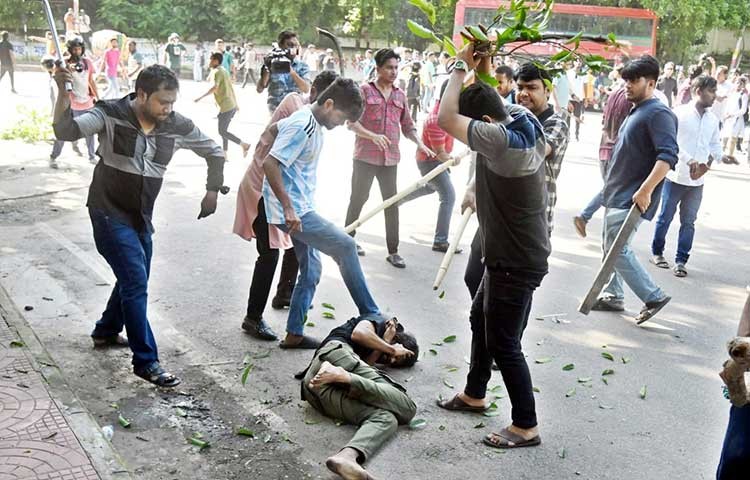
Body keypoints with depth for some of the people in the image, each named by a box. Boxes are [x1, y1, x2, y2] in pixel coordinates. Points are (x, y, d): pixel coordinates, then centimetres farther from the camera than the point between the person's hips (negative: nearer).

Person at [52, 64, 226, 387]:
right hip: (109, 212, -6)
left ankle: (106, 332, 44)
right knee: (136, 281, -12)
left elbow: (214, 151, 5)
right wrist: (64, 93, -41)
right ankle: (146, 361, -2)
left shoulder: (177, 126, -8)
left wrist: (213, 191, 4)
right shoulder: (111, 115, -17)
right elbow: (66, 131, -28)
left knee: (134, 280, 19)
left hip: (141, 216, 6)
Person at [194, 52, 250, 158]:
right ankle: (224, 154, 17)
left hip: (225, 106, -9)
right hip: (231, 105, 9)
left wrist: (201, 97, -32)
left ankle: (244, 145, -4)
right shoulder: (224, 71, 17)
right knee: (223, 130, 15)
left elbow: (214, 87, -29)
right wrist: (235, 104, 27)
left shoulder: (217, 72, -12)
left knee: (222, 132, -2)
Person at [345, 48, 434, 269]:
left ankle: (393, 251, 12)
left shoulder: (400, 95, 11)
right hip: (366, 156, -4)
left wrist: (419, 143, -2)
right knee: (358, 198, 8)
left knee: (392, 203, 5)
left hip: (390, 158, 4)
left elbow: (407, 125, 15)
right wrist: (373, 136, -24)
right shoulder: (365, 90, -3)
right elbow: (352, 122, -9)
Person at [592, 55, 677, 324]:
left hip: (632, 198, -10)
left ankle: (653, 297, -1)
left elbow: (668, 157, -25)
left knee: (618, 250, -10)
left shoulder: (658, 114, -15)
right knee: (610, 246, 15)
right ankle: (613, 295, 26)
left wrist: (645, 190, -31)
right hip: (617, 194, 10)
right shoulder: (637, 112, 16)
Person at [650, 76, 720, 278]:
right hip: (676, 176, -4)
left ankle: (681, 260, 14)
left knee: (688, 222, 6)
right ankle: (657, 252, 24)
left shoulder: (713, 119, 6)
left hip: (697, 180, 4)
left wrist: (709, 161, -6)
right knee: (665, 217, 8)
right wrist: (690, 161, -25)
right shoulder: (680, 113, -9)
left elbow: (716, 145, 14)